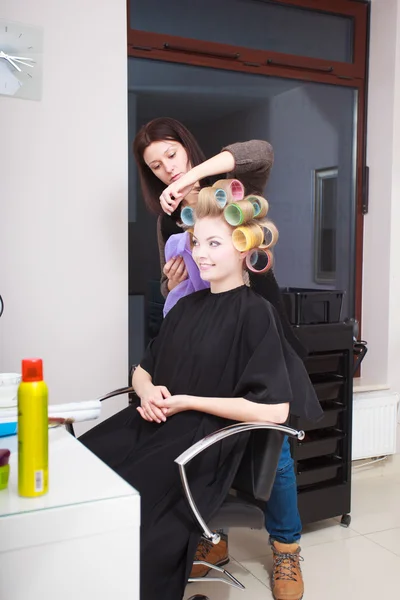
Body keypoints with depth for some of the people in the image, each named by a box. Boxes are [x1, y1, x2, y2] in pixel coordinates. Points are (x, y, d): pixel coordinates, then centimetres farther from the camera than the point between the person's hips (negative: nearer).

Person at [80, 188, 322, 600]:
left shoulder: (255, 312, -8)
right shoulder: (186, 307, 14)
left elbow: (274, 410, -16)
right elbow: (142, 370, 21)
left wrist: (186, 401, -12)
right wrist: (148, 391, -4)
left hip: (206, 441, -7)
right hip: (155, 424, 7)